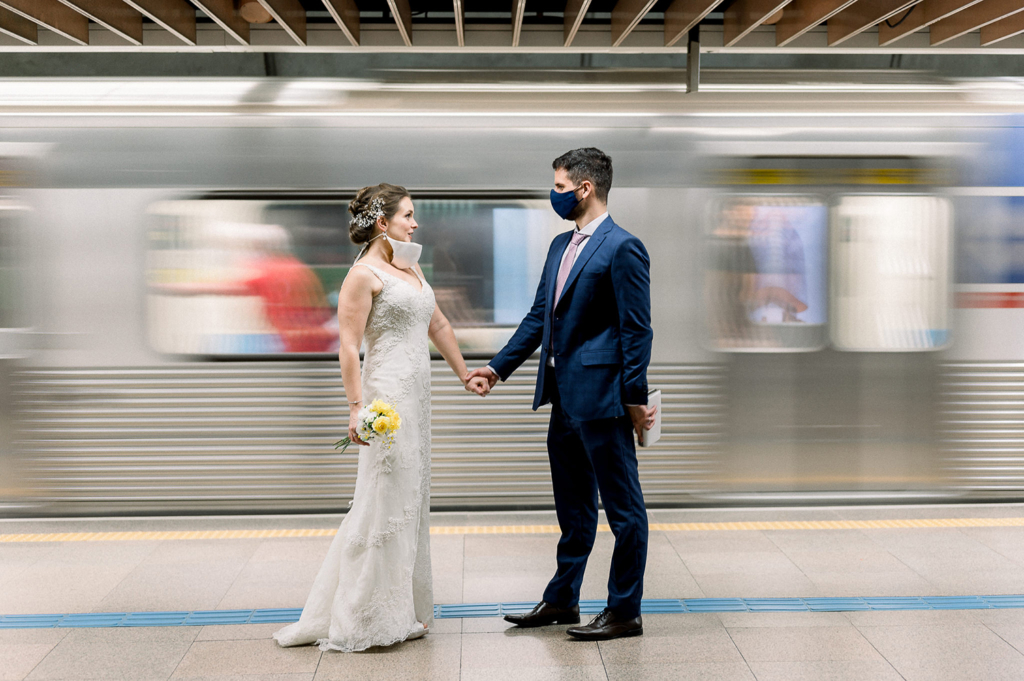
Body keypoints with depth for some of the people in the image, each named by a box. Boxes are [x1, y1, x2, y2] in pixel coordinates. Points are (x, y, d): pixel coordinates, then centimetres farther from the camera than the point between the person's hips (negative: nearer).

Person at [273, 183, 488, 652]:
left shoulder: (410, 267, 15)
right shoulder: (363, 274, -11)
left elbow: (437, 325, 24)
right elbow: (348, 347, -15)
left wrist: (464, 374, 26)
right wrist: (357, 408, -22)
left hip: (416, 394, 9)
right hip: (387, 395, -9)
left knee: (409, 500, 13)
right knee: (384, 501, -4)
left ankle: (400, 612, 24)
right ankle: (360, 618, 6)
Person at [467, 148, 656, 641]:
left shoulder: (623, 247, -12)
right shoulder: (561, 245, 14)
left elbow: (637, 329, -14)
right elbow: (540, 315, 18)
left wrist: (636, 398, -16)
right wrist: (499, 367, 13)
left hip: (602, 396, -9)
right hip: (564, 396, 9)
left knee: (623, 506, 2)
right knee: (573, 506, 18)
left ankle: (625, 611, 11)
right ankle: (561, 600, 30)